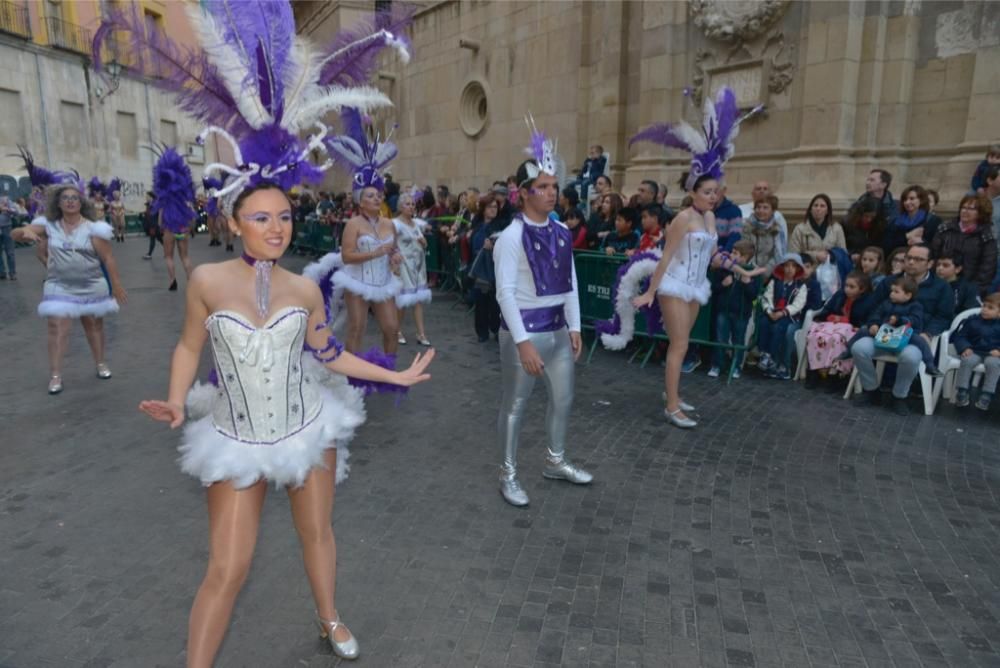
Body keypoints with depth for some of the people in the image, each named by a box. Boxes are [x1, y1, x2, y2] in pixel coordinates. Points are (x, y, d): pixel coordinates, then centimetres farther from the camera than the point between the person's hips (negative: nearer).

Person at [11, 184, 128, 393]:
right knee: (57, 328, -5)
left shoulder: (92, 228, -7)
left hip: (91, 287, -1)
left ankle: (101, 364, 29)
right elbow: (15, 235, 3)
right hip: (59, 287, 1)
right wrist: (25, 231, -22)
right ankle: (55, 375, 0)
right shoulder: (49, 226, 1)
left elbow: (108, 259, -7)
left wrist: (116, 285, -8)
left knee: (94, 325, 12)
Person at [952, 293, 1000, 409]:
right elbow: (960, 336, 8)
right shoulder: (972, 320, 8)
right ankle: (961, 392, -21)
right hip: (974, 352, 1)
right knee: (967, 361, -32)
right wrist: (965, 347, -11)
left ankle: (987, 395, -25)